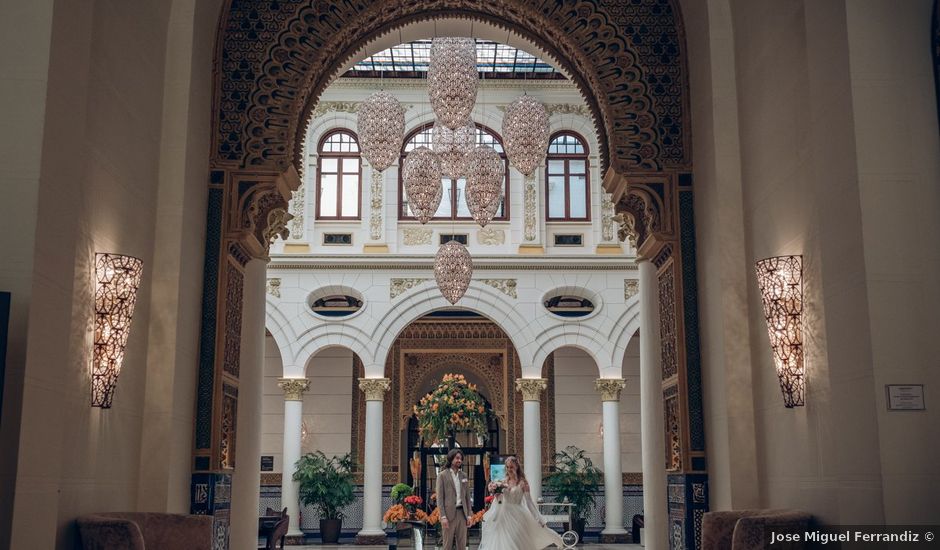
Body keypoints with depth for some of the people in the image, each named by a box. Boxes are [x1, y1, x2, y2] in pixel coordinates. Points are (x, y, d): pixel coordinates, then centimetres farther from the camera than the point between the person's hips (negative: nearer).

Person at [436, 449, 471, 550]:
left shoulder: (463, 475, 13)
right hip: (449, 513, -5)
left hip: (462, 513, 5)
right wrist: (443, 517, -13)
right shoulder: (442, 475, -2)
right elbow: (440, 497, -6)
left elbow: (467, 496, 15)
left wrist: (469, 515, 7)